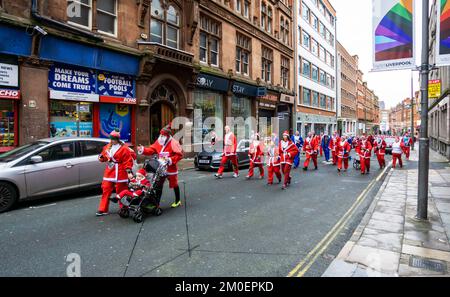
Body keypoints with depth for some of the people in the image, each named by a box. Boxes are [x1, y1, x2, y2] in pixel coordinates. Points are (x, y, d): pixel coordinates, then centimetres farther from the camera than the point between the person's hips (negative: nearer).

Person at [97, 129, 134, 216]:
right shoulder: (107, 147, 11)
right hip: (109, 173, 6)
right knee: (105, 191, 7)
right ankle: (103, 210, 15)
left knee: (121, 192, 3)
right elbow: (104, 157, 22)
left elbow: (128, 161, -12)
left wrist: (129, 171, -18)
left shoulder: (124, 148, -9)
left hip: (120, 174, -6)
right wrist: (101, 157, -1)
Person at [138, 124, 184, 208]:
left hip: (171, 168, -5)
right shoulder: (158, 142, 6)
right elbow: (151, 150, 5)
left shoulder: (173, 143, -14)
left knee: (174, 185, 11)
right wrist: (143, 150, -10)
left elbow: (179, 155, -18)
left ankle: (177, 201, 29)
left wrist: (170, 160, -25)